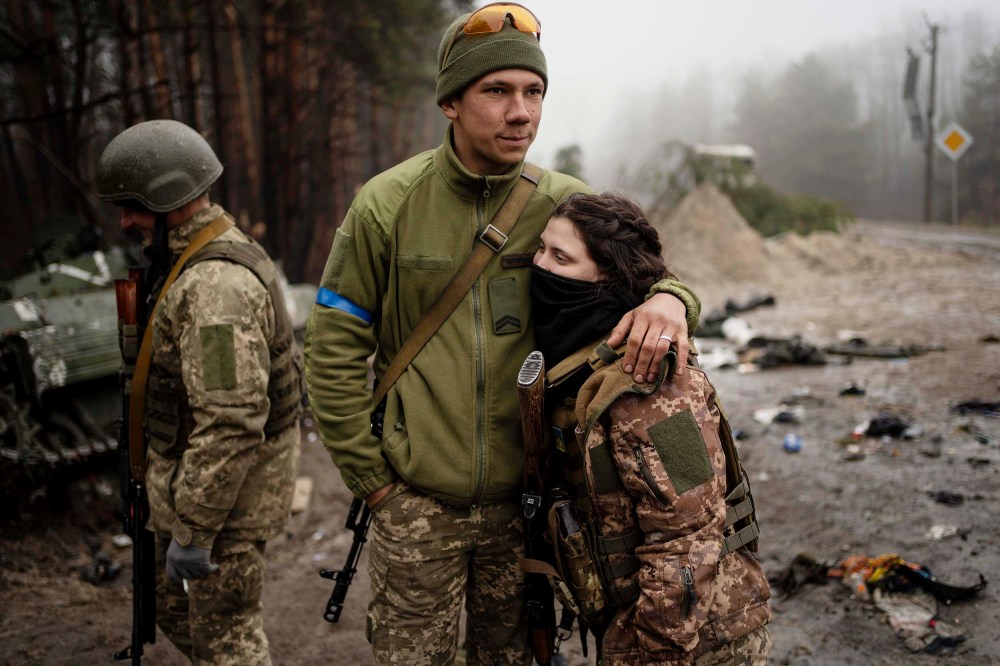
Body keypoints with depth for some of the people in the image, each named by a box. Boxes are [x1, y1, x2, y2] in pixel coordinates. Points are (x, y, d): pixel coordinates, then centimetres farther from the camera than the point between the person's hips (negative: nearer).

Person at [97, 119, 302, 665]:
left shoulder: (216, 287, -26)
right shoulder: (221, 259, 8)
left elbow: (231, 423, -31)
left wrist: (192, 532, -24)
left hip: (225, 492, -10)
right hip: (192, 475, 10)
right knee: (170, 601, 25)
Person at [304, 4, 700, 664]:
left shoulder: (565, 204, -4)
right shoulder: (388, 202, -8)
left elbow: (648, 270, 5)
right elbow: (334, 348, -4)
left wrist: (668, 298, -21)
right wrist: (371, 477, -4)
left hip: (522, 499, 2)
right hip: (418, 503, -2)